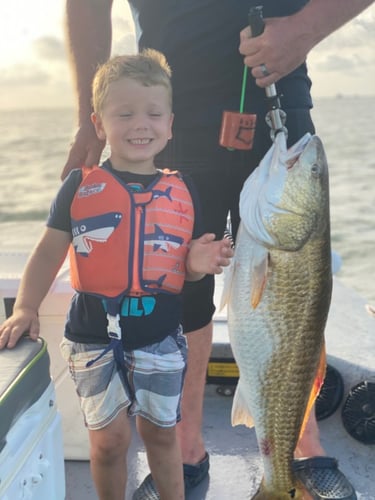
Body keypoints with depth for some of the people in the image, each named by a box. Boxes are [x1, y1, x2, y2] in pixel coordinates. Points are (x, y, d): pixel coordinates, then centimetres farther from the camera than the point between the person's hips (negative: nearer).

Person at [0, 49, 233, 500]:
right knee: (108, 438, 10)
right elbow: (50, 251, -1)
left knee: (161, 432, 17)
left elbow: (182, 269, 7)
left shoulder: (182, 191, 0)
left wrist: (198, 265, -14)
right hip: (94, 335, -1)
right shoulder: (81, 186, -5)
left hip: (160, 336, 1)